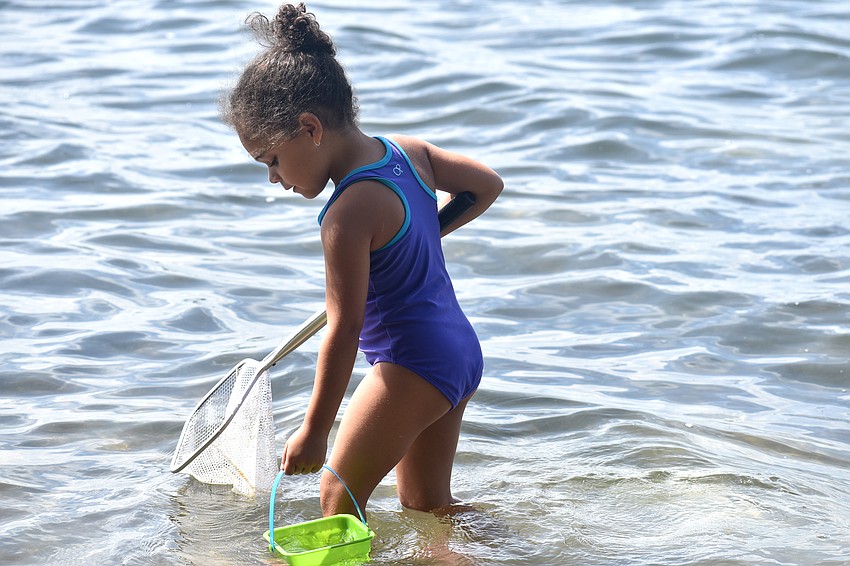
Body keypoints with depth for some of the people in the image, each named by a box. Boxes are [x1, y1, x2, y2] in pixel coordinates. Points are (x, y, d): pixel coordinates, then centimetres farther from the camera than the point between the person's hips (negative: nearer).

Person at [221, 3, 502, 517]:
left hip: (412, 367, -9)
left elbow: (343, 330, -21)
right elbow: (489, 185, 17)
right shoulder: (410, 151, 1)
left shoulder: (348, 214, -23)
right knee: (427, 504, 19)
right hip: (462, 353, 9)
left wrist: (314, 432, -15)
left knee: (339, 495, 0)